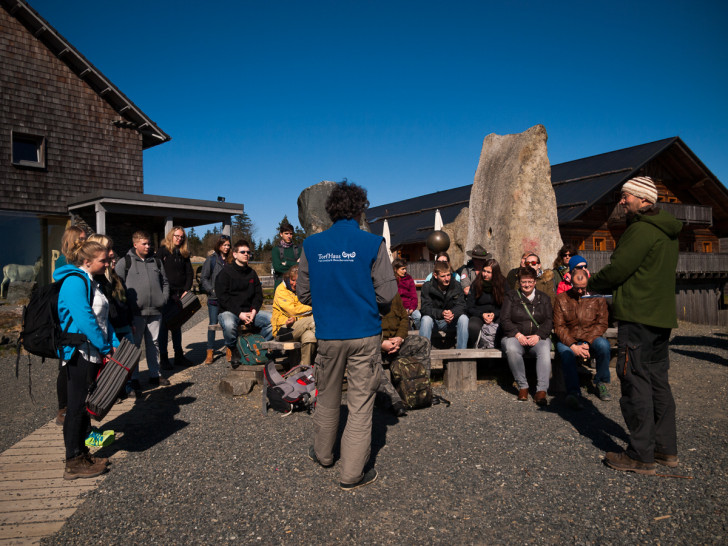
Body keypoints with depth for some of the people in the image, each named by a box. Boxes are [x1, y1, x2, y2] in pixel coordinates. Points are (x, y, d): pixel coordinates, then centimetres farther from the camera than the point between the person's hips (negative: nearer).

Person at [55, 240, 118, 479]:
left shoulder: (89, 281, 14)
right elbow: (84, 318, -24)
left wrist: (114, 344, 5)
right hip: (79, 354, -10)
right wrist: (105, 349, -18)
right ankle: (74, 463, 10)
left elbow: (103, 317, 14)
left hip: (92, 353, 10)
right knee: (78, 406, -1)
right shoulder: (75, 281, -17)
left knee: (86, 405, 16)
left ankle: (81, 454, 27)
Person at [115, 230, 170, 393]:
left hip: (155, 312, 5)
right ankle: (133, 379, 10)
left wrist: (163, 299, 8)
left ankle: (154, 375, 24)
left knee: (153, 344, 13)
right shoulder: (125, 263, -1)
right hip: (135, 312, -4)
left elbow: (165, 283, 22)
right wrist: (127, 307, -10)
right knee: (134, 345, 1)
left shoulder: (156, 262, 15)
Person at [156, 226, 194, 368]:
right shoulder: (163, 251, -2)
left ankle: (179, 356, 19)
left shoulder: (184, 254, 13)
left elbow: (190, 273, 12)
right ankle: (163, 358, 4)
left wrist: (187, 290, 0)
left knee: (177, 325, 13)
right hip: (166, 294, -5)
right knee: (164, 326, -1)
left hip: (180, 294, 5)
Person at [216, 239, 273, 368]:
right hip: (228, 311, -4)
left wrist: (253, 311, -6)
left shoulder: (252, 273, 16)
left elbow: (258, 295, 14)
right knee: (229, 325, -39)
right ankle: (234, 350, -9)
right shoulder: (225, 272, -1)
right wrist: (239, 313, -18)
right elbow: (223, 298, -9)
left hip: (249, 311, 5)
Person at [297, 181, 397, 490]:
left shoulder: (311, 244, 0)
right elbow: (387, 294, -10)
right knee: (360, 404, 6)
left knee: (327, 397, 21)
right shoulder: (372, 244, -9)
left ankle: (322, 453, 39)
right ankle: (352, 474, 14)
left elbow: (303, 294, 4)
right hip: (364, 335, -3)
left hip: (327, 335, 3)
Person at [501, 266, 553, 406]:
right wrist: (517, 334, -14)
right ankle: (522, 387, -24)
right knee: (511, 349, -36)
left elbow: (549, 321, 6)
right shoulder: (511, 296, 12)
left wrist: (538, 335, -12)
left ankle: (541, 390, -36)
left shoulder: (543, 298, 17)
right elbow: (505, 319, 1)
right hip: (515, 337, -1)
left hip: (538, 338, 1)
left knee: (545, 349, -34)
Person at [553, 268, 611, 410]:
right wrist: (573, 346, -17)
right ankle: (573, 392, -39)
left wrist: (587, 343, -14)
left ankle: (600, 383, -9)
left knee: (603, 345, -32)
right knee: (565, 351, -35)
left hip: (591, 338, 1)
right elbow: (558, 327, -1)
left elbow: (602, 324, 1)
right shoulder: (561, 298, 4)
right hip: (568, 339, -1)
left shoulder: (597, 297, 6)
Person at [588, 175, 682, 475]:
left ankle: (641, 455, 2)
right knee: (658, 382, 15)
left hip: (638, 317, -10)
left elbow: (617, 269, -17)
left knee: (636, 383, -4)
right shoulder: (668, 233, 18)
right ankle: (666, 448, 23)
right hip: (662, 317, 10)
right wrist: (607, 286, 15)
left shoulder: (641, 230, -14)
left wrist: (593, 283, 3)